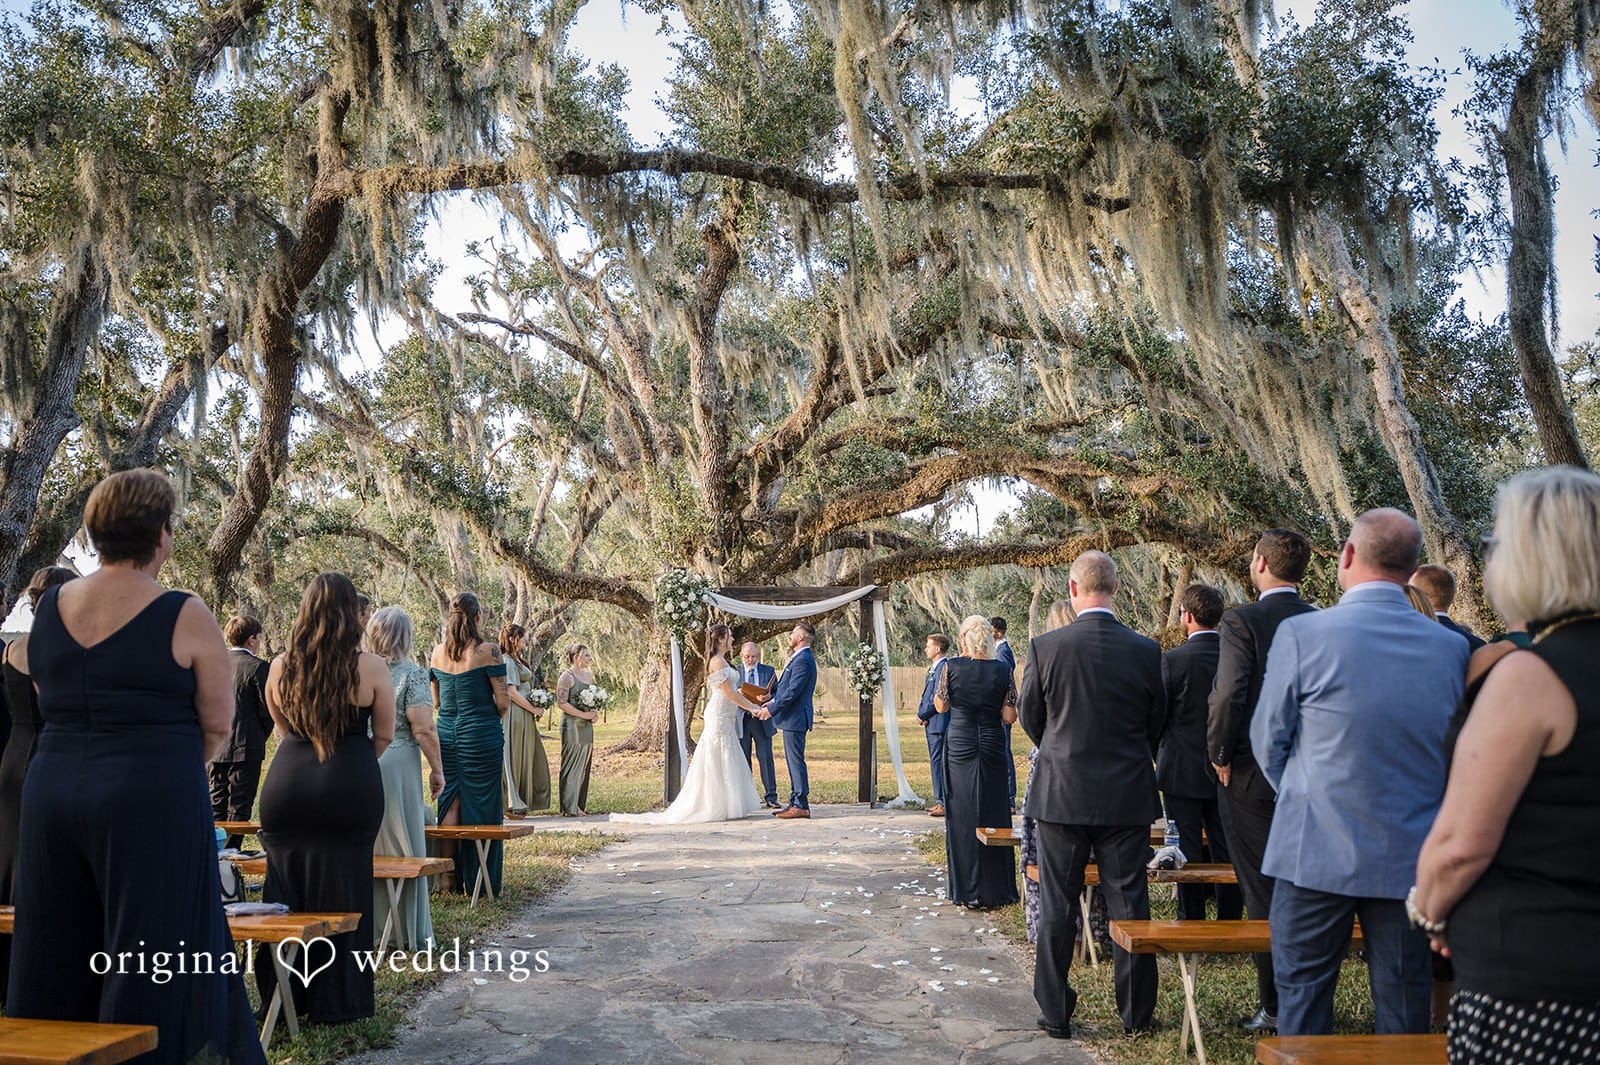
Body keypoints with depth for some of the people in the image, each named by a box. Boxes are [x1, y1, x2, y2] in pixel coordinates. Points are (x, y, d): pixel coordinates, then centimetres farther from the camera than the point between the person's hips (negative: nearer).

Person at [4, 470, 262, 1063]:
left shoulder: (49, 608, 6)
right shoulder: (184, 616, -10)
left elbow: (51, 703, 14)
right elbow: (217, 725, -6)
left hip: (51, 793, 6)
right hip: (153, 803, -5)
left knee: (56, 961, 16)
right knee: (151, 971, 4)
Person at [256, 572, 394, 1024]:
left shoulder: (281, 665, 2)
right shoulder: (370, 667, -7)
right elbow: (383, 736, 4)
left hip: (287, 784, 3)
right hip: (351, 789, -3)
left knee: (286, 889, 13)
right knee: (341, 892, 7)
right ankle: (335, 1001, 16)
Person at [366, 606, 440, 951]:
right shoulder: (412, 673, -8)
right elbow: (423, 729, -13)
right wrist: (437, 768, -3)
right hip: (397, 766, -4)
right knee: (402, 847, 4)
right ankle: (408, 934, 10)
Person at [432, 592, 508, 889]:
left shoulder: (436, 652, 5)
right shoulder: (488, 651, -11)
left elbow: (435, 702, 12)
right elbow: (502, 702, -10)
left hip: (446, 733, 5)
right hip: (481, 736, -5)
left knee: (450, 803, 11)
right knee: (481, 806, 4)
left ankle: (448, 877, 14)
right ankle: (476, 882, 9)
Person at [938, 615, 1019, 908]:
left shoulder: (952, 667, -8)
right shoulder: (1003, 671, -6)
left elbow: (941, 707, 3)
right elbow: (1009, 716, -5)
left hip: (959, 746, -1)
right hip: (992, 747, 1)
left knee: (962, 813, 7)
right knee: (993, 812, 9)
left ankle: (967, 890, 10)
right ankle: (996, 889, 14)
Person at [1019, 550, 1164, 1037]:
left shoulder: (1045, 647, -11)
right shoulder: (1146, 651, -6)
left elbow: (1028, 717, 1)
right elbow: (1157, 723, 5)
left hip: (1061, 793, -1)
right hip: (1128, 796, 1)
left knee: (1057, 907, 8)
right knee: (1129, 903, 11)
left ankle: (1056, 1014, 15)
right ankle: (1137, 1012, 19)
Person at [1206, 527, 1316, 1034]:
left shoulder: (1242, 620, -13)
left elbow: (1228, 693, -22)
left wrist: (1220, 755, -9)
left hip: (1251, 776, -5)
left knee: (1263, 896, 3)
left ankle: (1276, 1009, 8)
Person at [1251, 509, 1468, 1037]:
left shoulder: (1302, 634, -13)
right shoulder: (1452, 647, -2)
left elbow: (1268, 741, -3)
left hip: (1317, 853, -3)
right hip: (1412, 858, 3)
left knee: (1303, 993, 9)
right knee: (1404, 1004, 13)